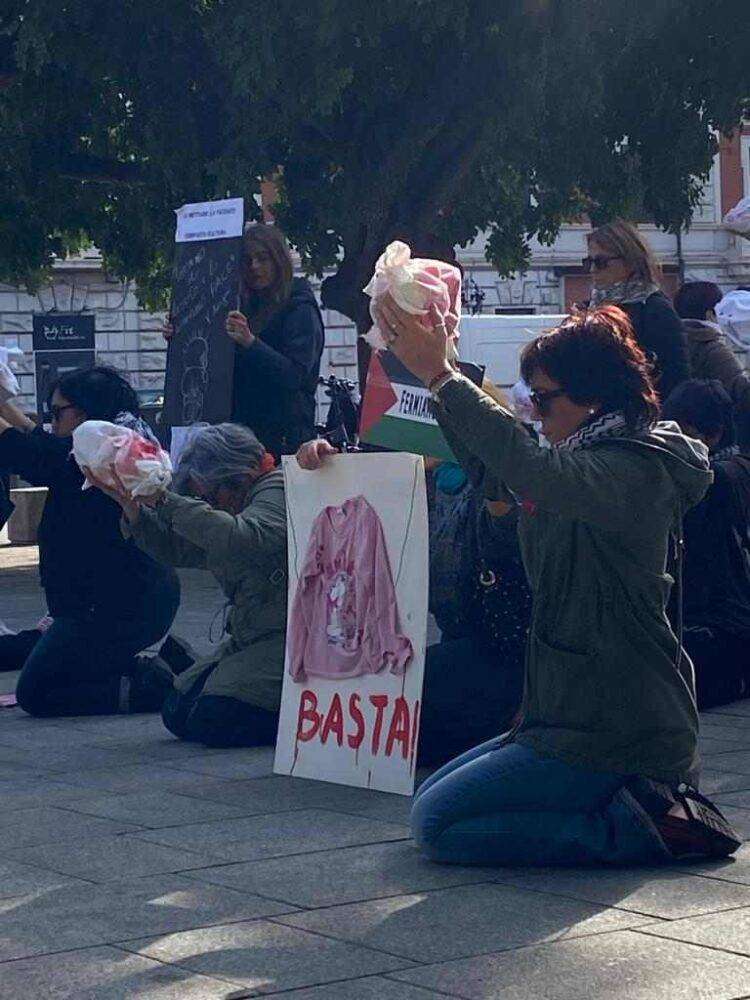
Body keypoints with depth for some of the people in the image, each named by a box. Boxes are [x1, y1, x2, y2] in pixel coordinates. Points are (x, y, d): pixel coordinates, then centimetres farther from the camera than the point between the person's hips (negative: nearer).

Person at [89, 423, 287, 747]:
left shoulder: (278, 490, -14)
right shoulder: (225, 506, 15)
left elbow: (240, 540, -33)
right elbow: (174, 549, 16)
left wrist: (165, 501, -29)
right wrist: (133, 509, -1)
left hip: (288, 636, -10)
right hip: (249, 640, 10)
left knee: (212, 720, -21)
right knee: (178, 712, 2)